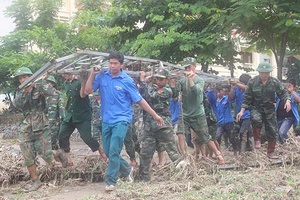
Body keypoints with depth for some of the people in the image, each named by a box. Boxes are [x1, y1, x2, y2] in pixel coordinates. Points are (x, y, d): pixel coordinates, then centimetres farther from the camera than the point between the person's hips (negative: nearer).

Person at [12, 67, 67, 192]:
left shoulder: (39, 88, -1)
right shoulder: (20, 93, 10)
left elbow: (52, 92, -17)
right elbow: (17, 104, -10)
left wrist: (41, 83, -21)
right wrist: (24, 92, -21)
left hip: (41, 127, -4)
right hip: (26, 129, 4)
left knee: (46, 155, -3)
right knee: (28, 157, 1)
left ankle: (59, 154, 29)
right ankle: (35, 181, 13)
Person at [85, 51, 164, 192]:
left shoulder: (127, 81, -7)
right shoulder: (102, 77, 2)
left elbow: (139, 100, -2)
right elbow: (88, 91, -2)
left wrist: (155, 115, -1)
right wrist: (93, 74, -11)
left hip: (121, 120, -5)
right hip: (106, 120, 5)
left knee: (114, 152, -11)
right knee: (108, 152, 12)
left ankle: (111, 181, 0)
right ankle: (127, 170, 34)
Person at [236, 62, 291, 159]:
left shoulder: (275, 82, -5)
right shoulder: (252, 82, -8)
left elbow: (283, 93, 4)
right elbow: (247, 97, -3)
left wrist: (287, 100, -19)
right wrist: (242, 111, -8)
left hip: (270, 108, 2)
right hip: (256, 107, -2)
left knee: (272, 131, 5)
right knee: (256, 120, -36)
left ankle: (270, 152, 24)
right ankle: (257, 139, -9)